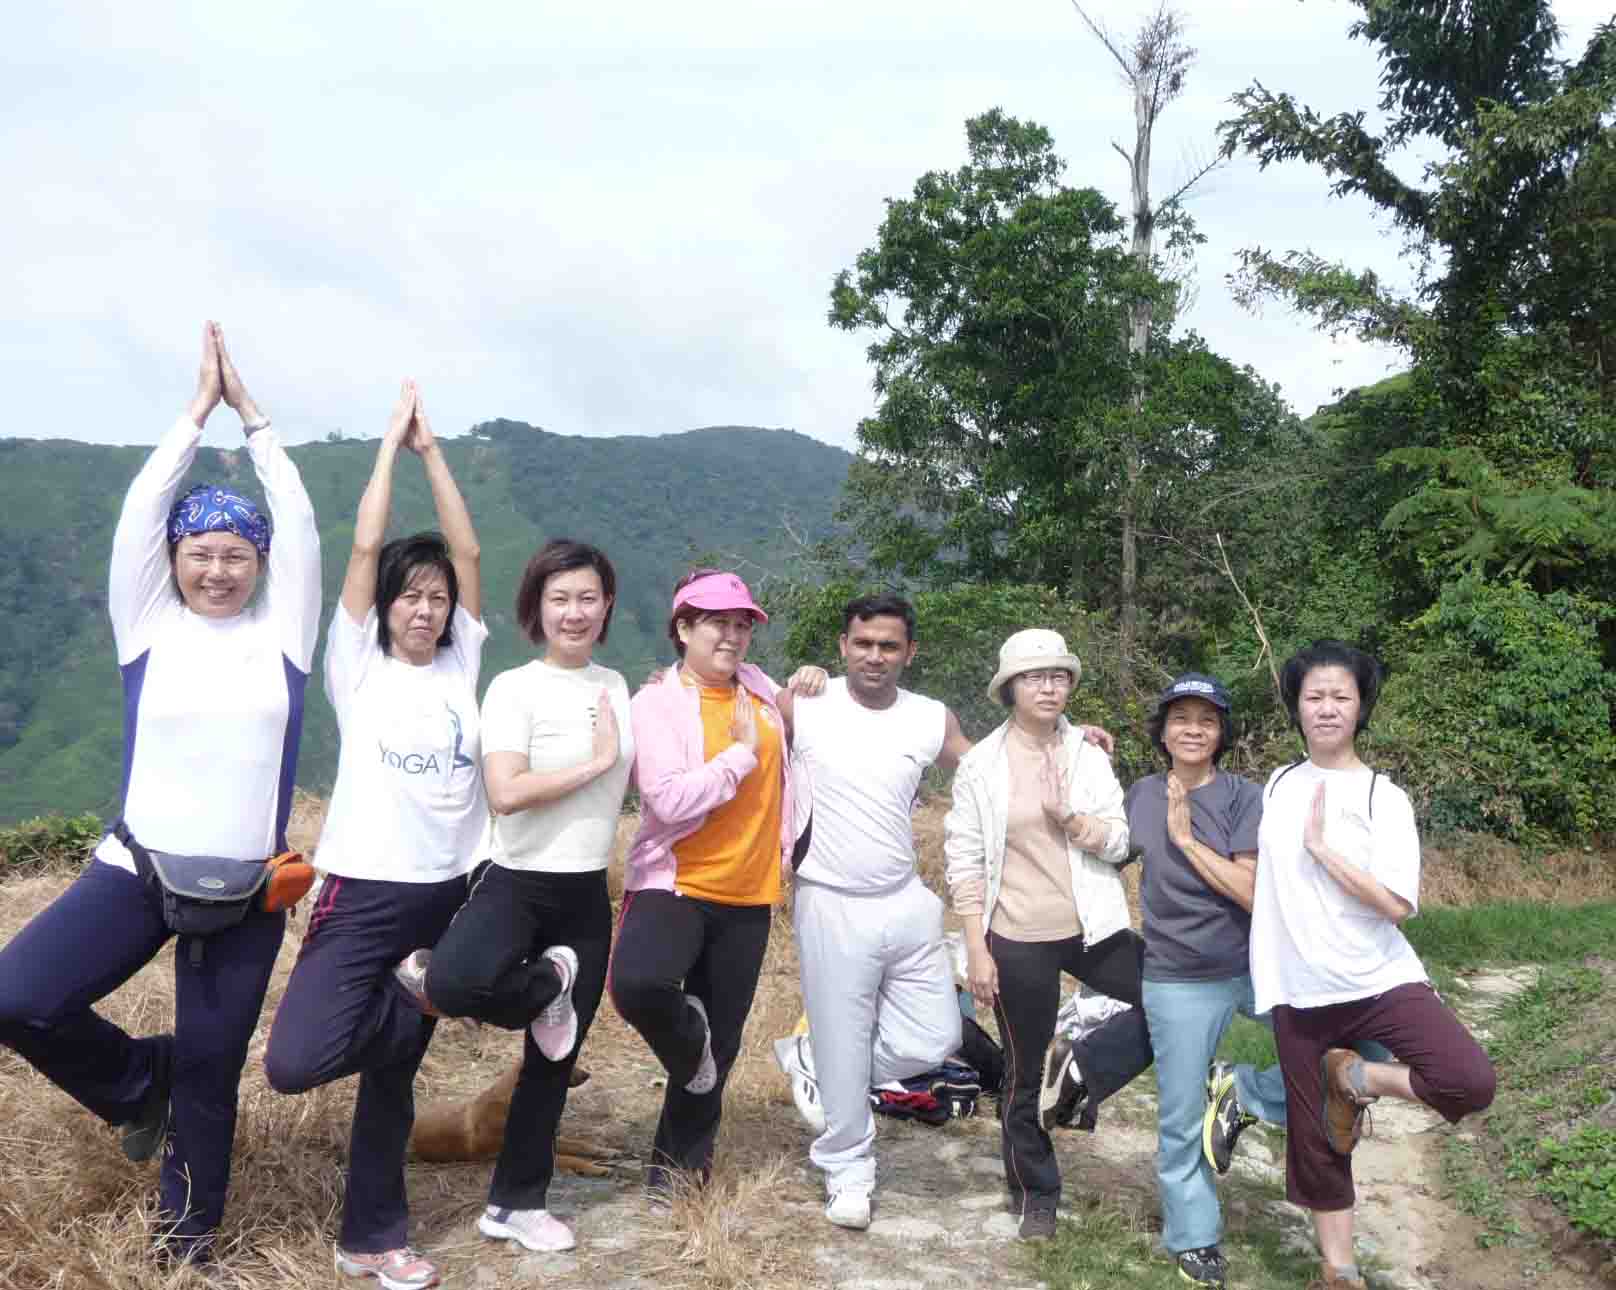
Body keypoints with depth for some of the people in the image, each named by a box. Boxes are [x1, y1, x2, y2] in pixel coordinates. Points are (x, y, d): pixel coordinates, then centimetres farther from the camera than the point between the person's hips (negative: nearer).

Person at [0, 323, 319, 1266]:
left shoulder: (283, 631, 1)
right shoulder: (148, 623, 2)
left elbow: (300, 524, -5)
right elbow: (142, 510, -6)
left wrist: (252, 413, 0)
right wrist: (199, 410, -3)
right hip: (139, 868, 1)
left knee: (210, 1069, 8)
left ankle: (190, 1228, 35)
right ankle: (140, 1083, 12)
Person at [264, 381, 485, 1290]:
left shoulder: (461, 663, 7)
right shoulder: (359, 666, 0)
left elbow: (468, 550, 0)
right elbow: (365, 547, -8)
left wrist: (432, 448, 2)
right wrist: (391, 440, 0)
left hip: (449, 892, 2)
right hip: (365, 891, -2)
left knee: (394, 1070, 10)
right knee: (294, 1061, -17)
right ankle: (412, 1007, 11)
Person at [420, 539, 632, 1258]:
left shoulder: (616, 685, 9)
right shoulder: (514, 688, -11)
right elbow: (506, 793, -24)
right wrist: (597, 760, -17)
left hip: (588, 895, 5)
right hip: (516, 884, -5)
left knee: (553, 1062, 11)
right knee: (451, 984, -35)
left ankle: (515, 1205, 29)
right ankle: (547, 985, -1)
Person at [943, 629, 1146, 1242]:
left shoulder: (1088, 754, 2)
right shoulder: (981, 764, -7)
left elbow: (1121, 844, 1)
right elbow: (965, 862, -6)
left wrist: (1072, 818, -20)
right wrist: (976, 950, -10)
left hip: (1091, 929, 3)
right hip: (1017, 939, -3)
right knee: (1025, 1074, 9)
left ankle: (1082, 1071, 8)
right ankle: (1034, 1194, 29)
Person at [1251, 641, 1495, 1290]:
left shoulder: (1384, 797, -8)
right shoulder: (1277, 784, 5)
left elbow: (1398, 903, -18)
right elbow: (1266, 871, 24)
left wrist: (1321, 846, -19)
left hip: (1381, 981, -3)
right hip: (1300, 994, 3)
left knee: (1470, 1082, -26)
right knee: (1315, 1138, 9)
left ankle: (1355, 1078, 1)